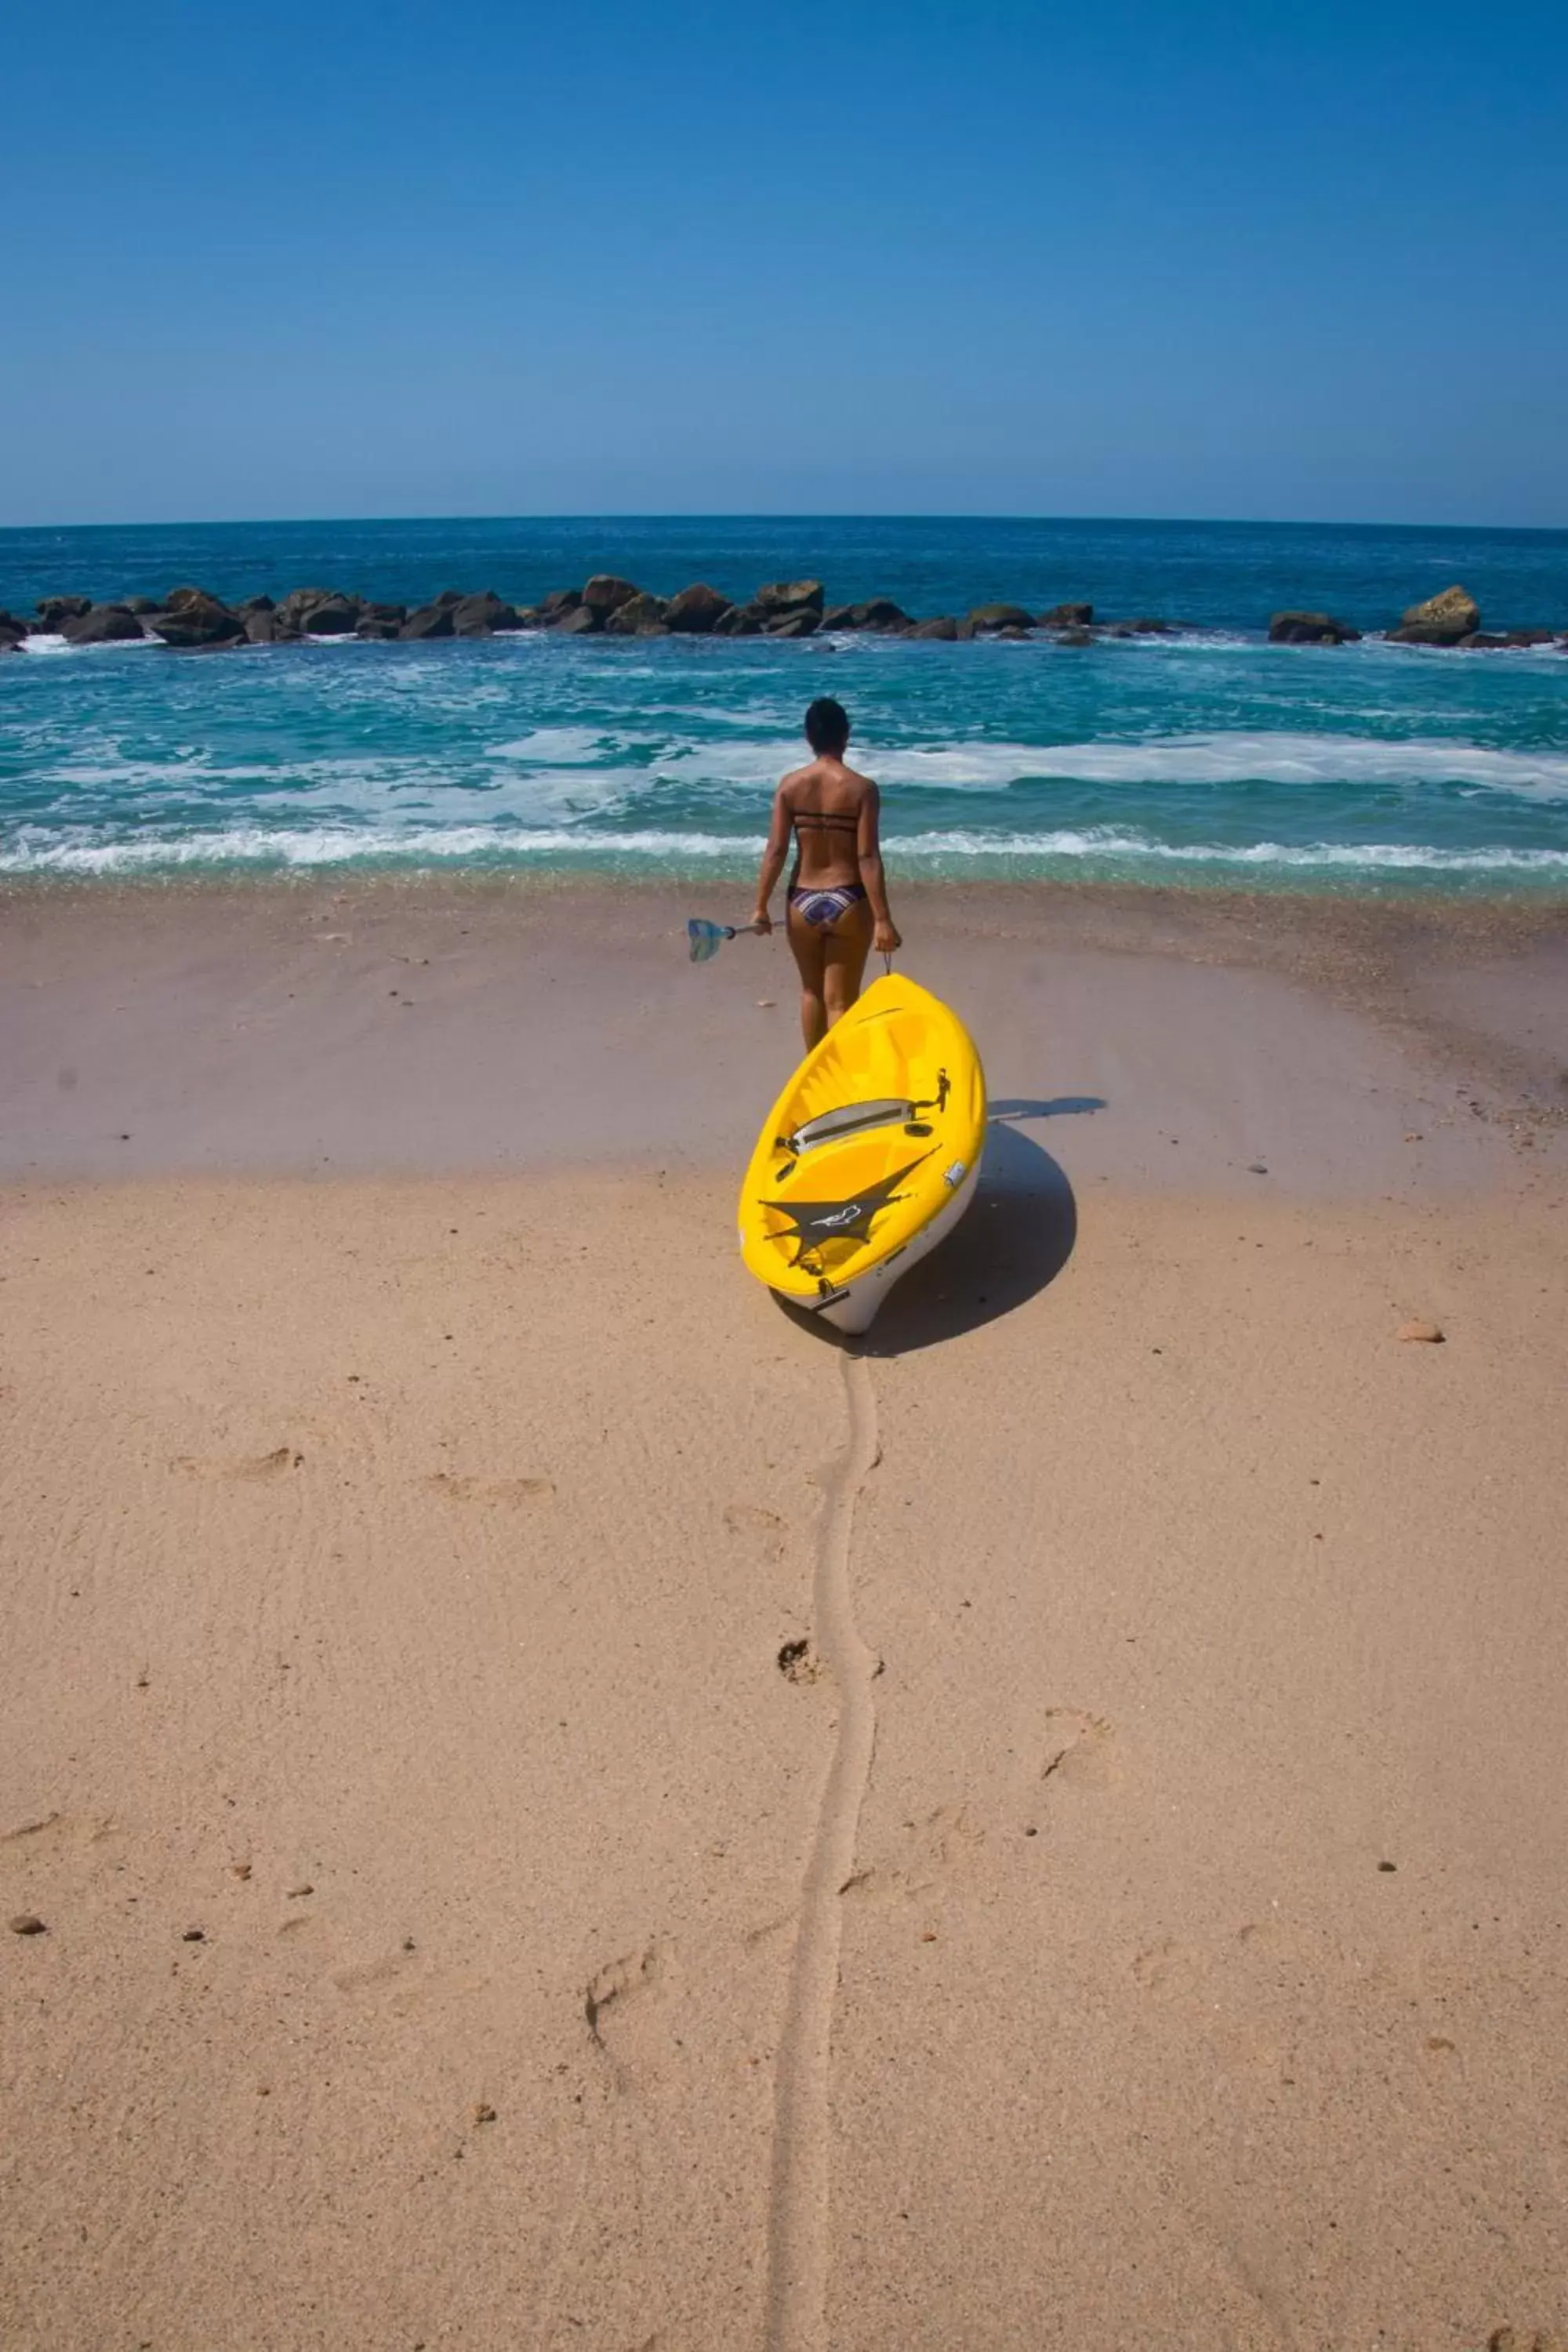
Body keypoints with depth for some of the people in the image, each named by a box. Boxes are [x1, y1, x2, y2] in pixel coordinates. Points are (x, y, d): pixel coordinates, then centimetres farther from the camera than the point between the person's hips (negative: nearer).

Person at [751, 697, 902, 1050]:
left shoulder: (790, 785, -2)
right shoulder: (862, 788, -9)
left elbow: (775, 850, -4)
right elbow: (868, 858, -14)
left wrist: (761, 907, 3)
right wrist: (882, 920, -12)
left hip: (803, 902, 3)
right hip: (848, 904, -3)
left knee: (811, 991, 22)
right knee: (840, 1001, 5)